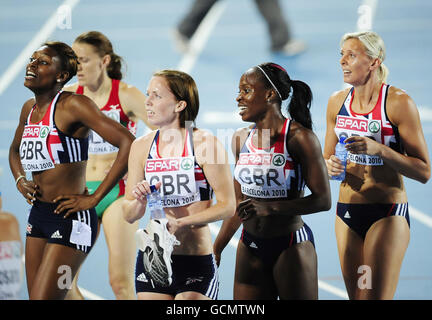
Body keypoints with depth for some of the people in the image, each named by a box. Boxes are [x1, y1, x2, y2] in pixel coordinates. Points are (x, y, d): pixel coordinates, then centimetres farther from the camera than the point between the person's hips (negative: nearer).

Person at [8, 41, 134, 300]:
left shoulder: (72, 105, -14)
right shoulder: (29, 109, 10)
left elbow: (128, 143, -23)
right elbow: (15, 149, 32)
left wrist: (94, 198, -19)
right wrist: (20, 181, 11)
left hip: (70, 220, -8)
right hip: (38, 217, 9)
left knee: (42, 297, -13)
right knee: (34, 295, 11)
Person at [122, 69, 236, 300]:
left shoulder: (205, 143, -8)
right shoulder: (141, 147, 5)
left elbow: (227, 206, -9)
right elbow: (129, 215, 9)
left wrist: (180, 223, -17)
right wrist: (140, 202, -13)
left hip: (196, 263, -4)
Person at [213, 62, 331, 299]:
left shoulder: (299, 138, -12)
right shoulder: (241, 138, 6)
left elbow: (322, 200, -14)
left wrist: (269, 208, -23)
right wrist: (216, 250, 15)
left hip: (291, 246, -5)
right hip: (250, 248, 6)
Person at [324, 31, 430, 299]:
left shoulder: (398, 103, -11)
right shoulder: (338, 102, 6)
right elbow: (327, 157, 19)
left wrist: (379, 149, -24)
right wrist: (330, 166, -5)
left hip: (387, 216, -6)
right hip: (347, 212, 6)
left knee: (375, 296, -11)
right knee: (355, 296, 9)